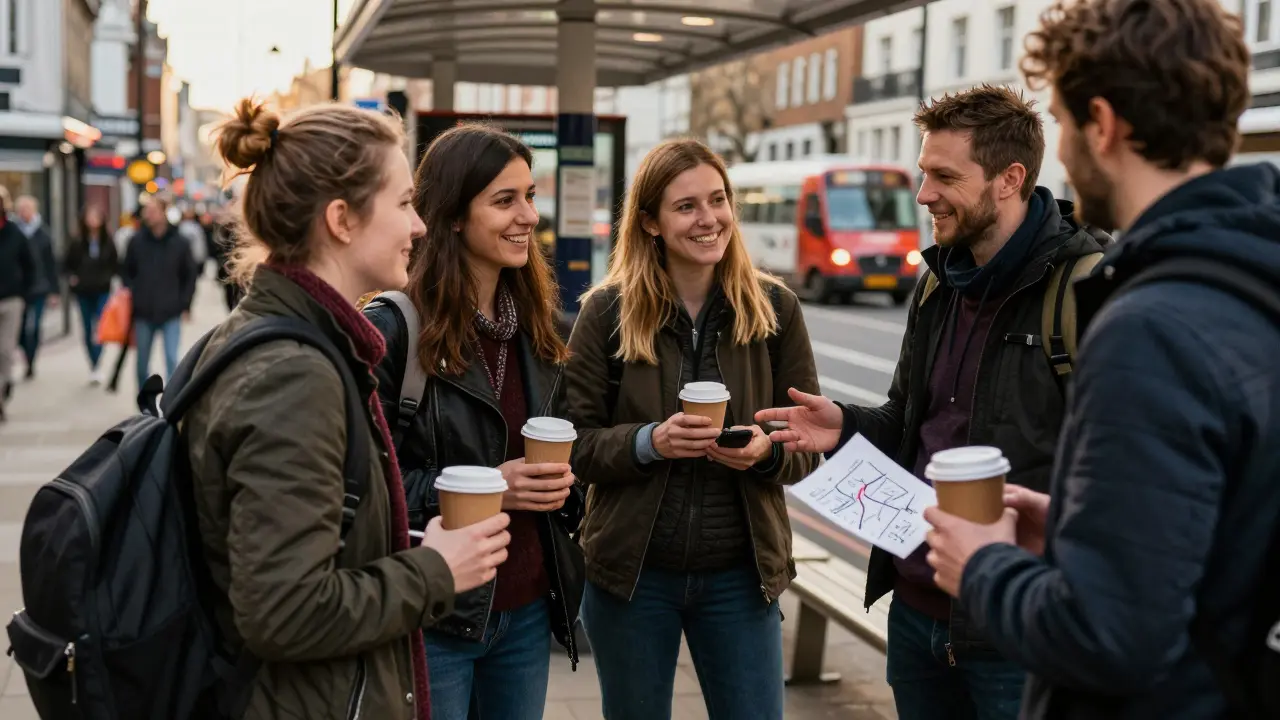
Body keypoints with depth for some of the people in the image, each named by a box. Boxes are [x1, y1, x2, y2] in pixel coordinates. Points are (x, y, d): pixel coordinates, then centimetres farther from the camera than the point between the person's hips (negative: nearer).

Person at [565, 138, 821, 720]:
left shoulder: (774, 307, -1)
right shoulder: (607, 311, -5)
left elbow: (810, 444, 2)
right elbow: (575, 444, -5)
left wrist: (767, 450, -19)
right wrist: (649, 442, -23)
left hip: (740, 574, 1)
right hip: (632, 571, 0)